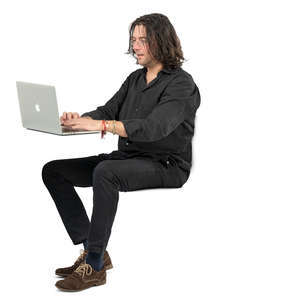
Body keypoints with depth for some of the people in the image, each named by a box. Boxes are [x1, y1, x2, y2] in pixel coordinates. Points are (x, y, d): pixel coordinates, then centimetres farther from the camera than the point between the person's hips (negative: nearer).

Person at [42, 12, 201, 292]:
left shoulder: (181, 84, -11)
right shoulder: (135, 79, 16)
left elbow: (154, 127, -26)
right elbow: (108, 110, 9)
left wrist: (100, 125, -35)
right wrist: (79, 120, -15)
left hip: (165, 165, -8)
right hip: (128, 158, 8)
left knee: (105, 172, -38)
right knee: (53, 170, -4)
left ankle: (95, 266, -29)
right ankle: (91, 249, -6)